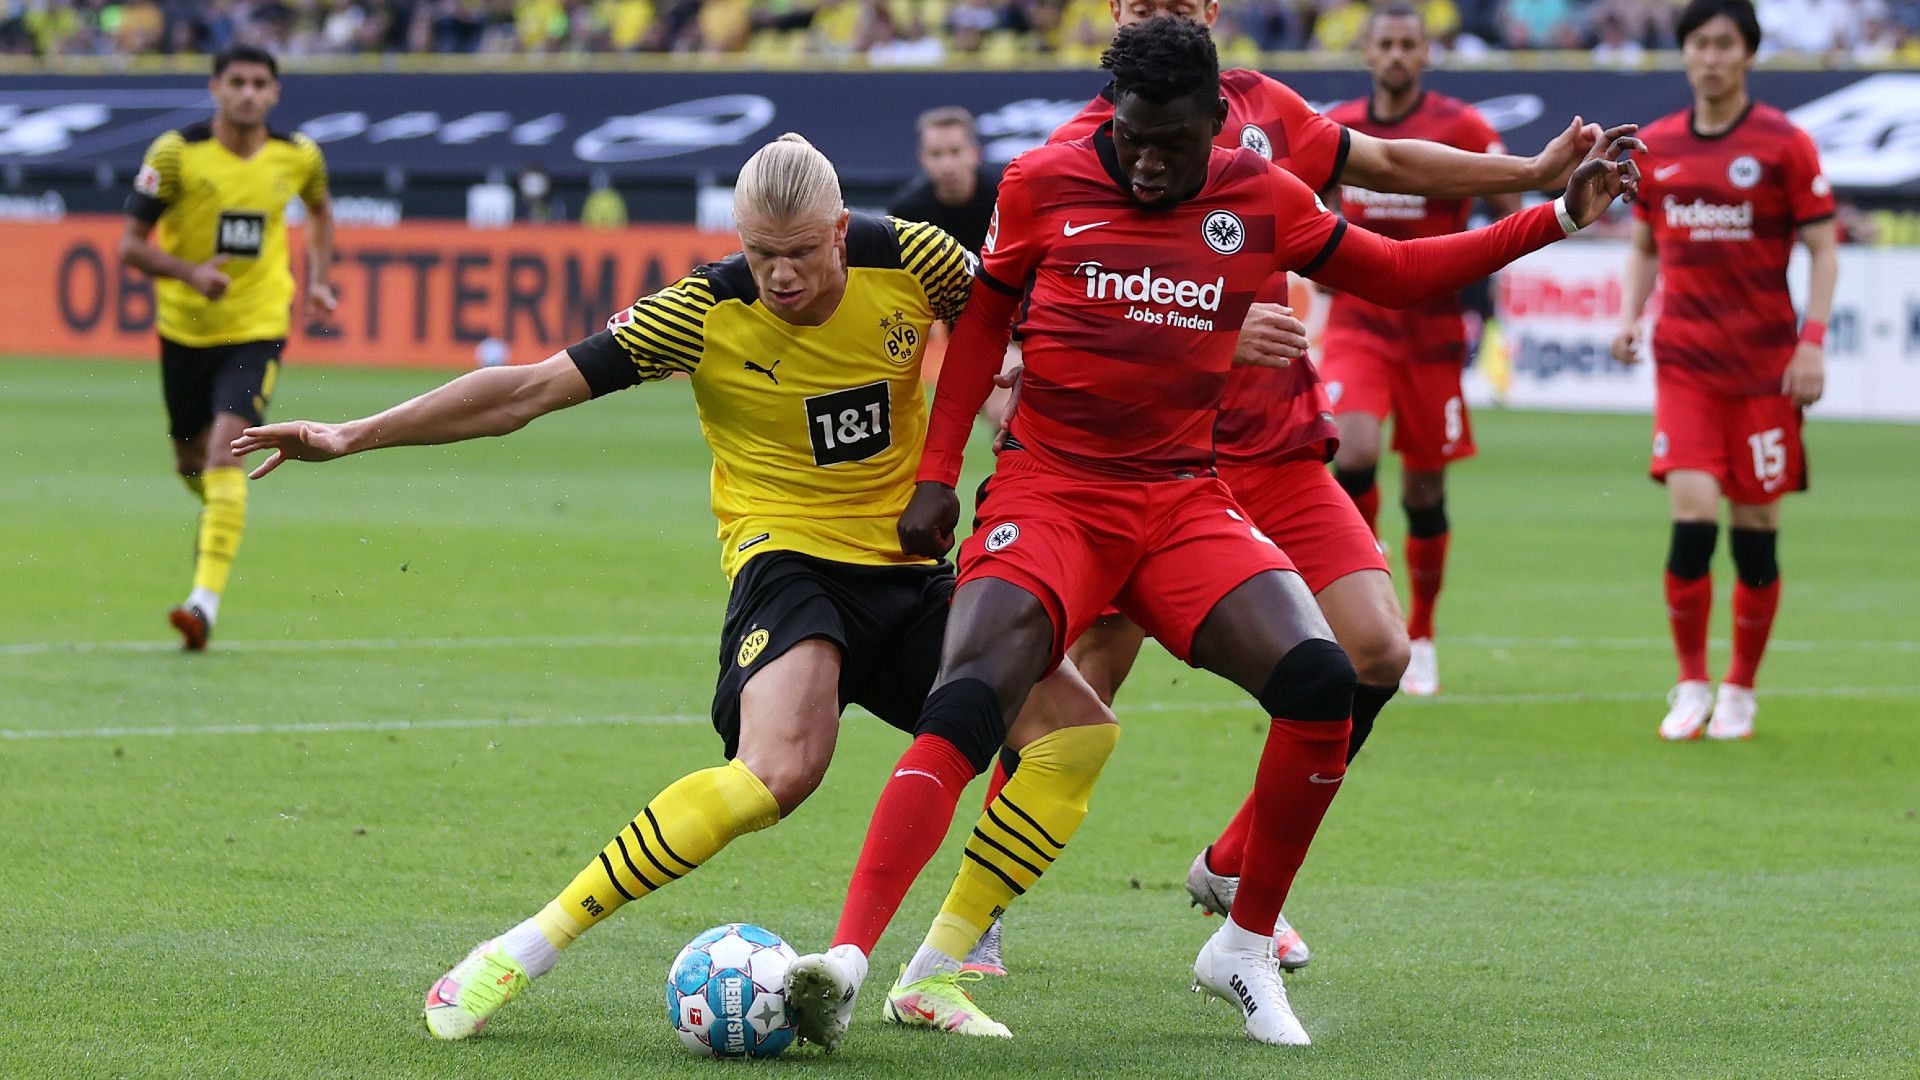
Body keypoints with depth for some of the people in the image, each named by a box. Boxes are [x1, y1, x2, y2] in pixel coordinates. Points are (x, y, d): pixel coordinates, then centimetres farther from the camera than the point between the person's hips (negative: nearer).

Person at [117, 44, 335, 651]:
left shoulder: (298, 157, -4)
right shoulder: (177, 152, -12)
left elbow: (320, 211, 20)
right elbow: (130, 245, -10)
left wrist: (318, 280, 7)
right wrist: (190, 272, -27)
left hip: (257, 331, -1)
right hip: (185, 329, 1)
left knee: (224, 452, -20)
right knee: (190, 462, 16)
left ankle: (206, 601, -25)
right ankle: (217, 515, 54)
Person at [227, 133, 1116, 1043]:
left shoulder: (911, 260, -8)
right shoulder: (704, 312, -14)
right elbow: (530, 390, -13)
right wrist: (354, 436, -16)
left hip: (909, 566, 5)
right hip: (787, 552, -5)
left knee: (1077, 731, -5)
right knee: (780, 770, -33)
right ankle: (524, 952, -26)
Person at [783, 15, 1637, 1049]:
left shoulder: (1260, 198, 6)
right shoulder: (1042, 184, 0)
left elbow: (1393, 272, 18)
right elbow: (983, 318, 13)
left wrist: (1553, 219, 12)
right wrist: (936, 476, 8)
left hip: (1183, 500, 3)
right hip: (1047, 492, -3)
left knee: (1320, 681, -18)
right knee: (964, 710, -25)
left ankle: (1244, 949, 0)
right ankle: (847, 959, -31)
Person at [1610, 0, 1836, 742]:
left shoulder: (1783, 144, -2)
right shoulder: (1655, 147, 8)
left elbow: (1822, 249, -1)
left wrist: (1813, 340, -11)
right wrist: (1629, 315, 3)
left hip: (1765, 363, -2)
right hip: (1683, 360, 2)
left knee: (1755, 527, 1)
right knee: (1692, 518, -12)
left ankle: (1739, 692, 16)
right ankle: (1691, 688, 2)